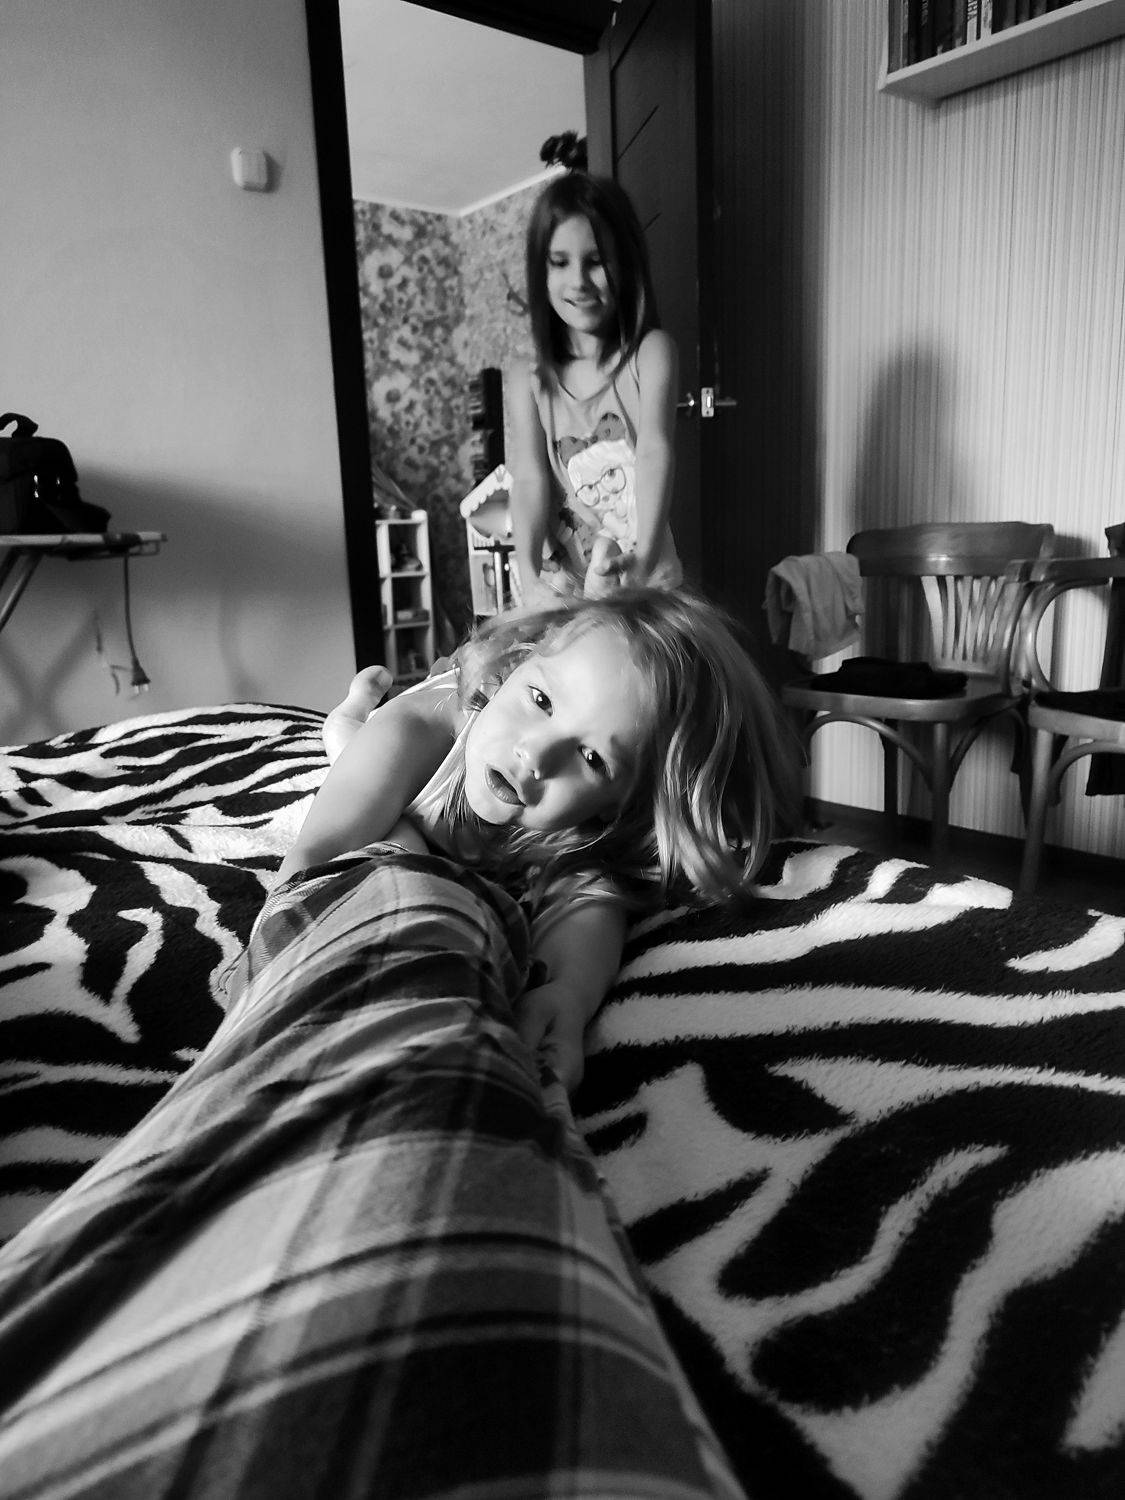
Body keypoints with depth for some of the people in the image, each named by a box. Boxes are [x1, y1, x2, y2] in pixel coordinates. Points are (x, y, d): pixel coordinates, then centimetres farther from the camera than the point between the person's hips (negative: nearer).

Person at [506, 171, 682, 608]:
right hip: (560, 592, 1)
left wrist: (645, 555, -30)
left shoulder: (650, 351, 3)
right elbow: (529, 479, -6)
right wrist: (529, 576, -24)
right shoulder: (528, 380, 7)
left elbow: (655, 449, -13)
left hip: (649, 583, -1)